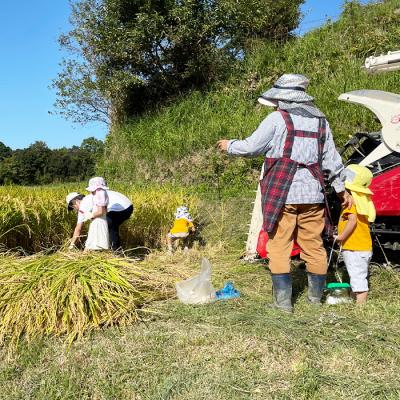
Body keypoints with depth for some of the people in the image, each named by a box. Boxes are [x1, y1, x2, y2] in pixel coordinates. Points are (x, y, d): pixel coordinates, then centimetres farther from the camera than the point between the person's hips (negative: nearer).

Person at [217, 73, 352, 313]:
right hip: (312, 194, 5)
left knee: (279, 246, 2)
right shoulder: (320, 121, 13)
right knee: (313, 245, 13)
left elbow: (251, 147, 1)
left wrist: (230, 146, 19)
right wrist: (341, 188, 24)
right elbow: (331, 159, 15)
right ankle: (316, 296, 24)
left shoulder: (277, 119, -4)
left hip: (282, 193, -5)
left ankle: (284, 300, 2)